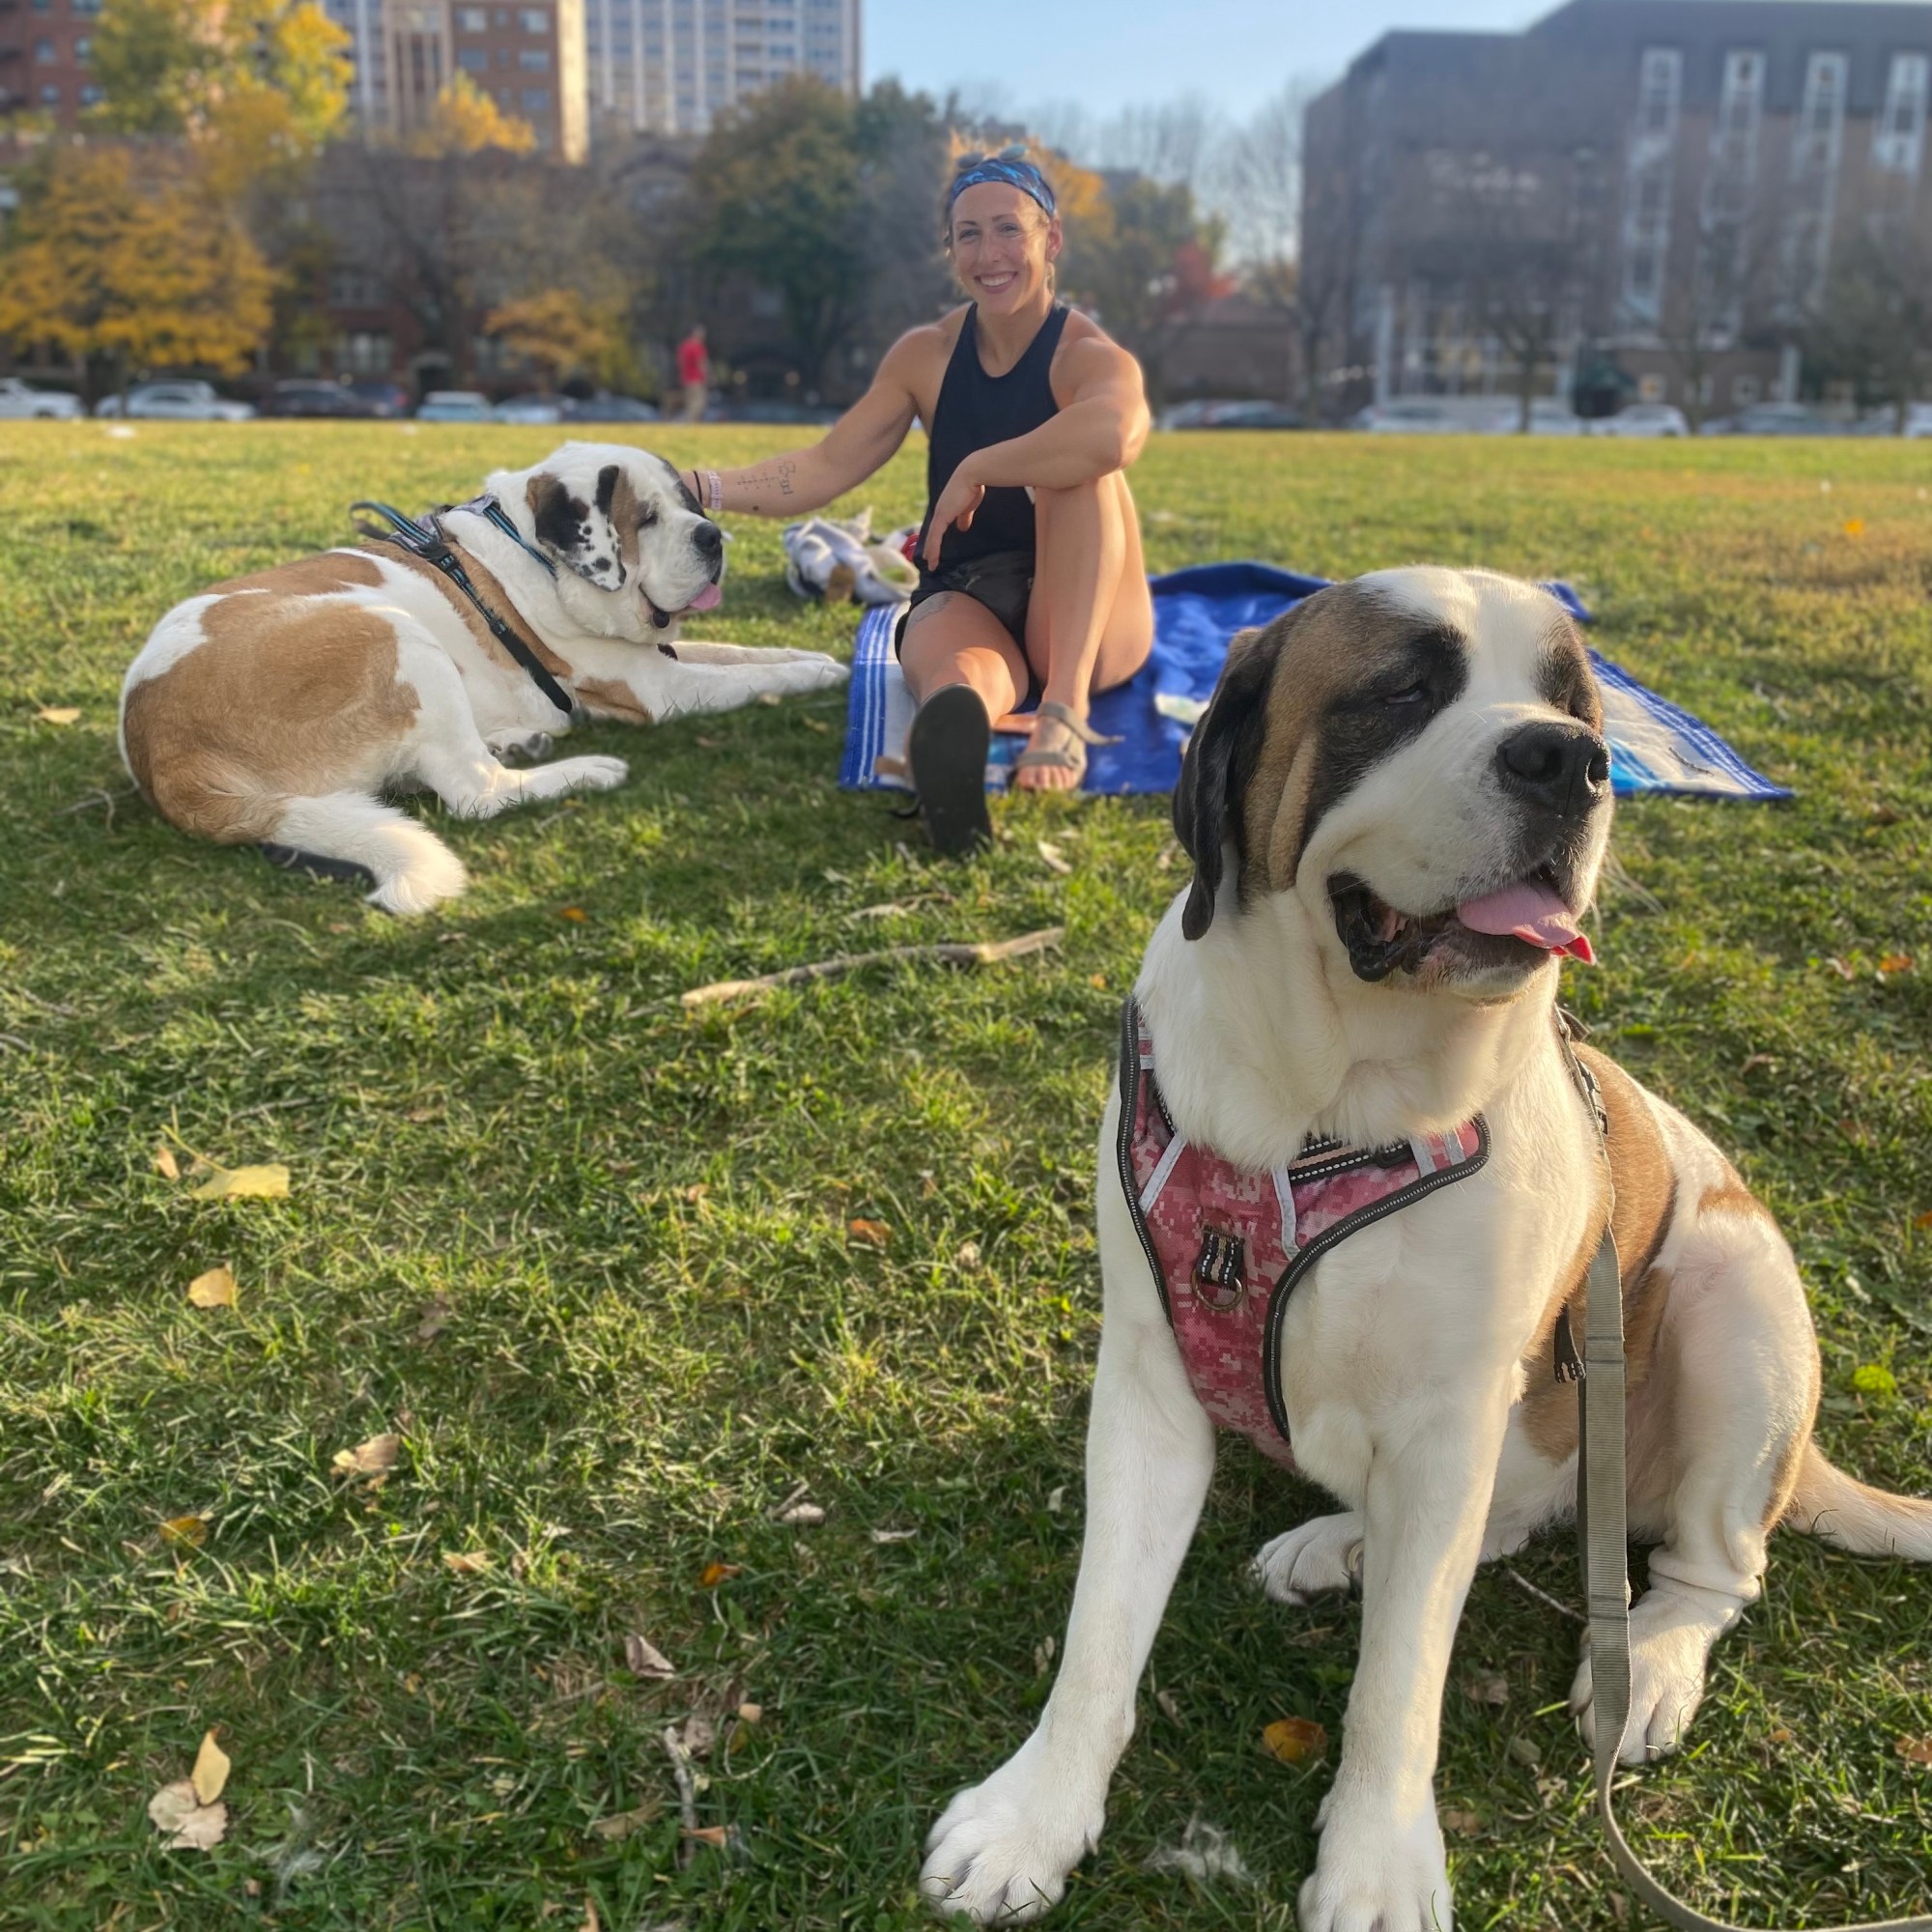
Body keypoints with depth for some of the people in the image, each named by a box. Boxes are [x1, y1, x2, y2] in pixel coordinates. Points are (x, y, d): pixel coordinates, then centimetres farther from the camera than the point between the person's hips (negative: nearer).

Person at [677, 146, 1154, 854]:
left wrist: (975, 470, -27)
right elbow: (829, 467, 4)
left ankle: (1065, 707, -44)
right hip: (962, 596, 2)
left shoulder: (1090, 357, -8)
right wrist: (703, 489, -9)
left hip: (1085, 618, -2)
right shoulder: (927, 354, 6)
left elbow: (1115, 434, -35)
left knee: (1080, 461, -30)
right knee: (957, 680, -36)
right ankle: (953, 729, -75)